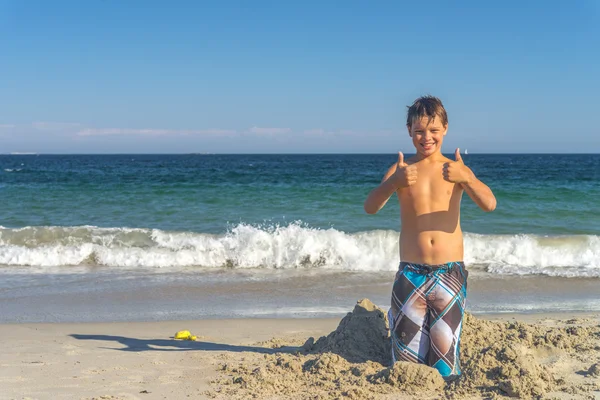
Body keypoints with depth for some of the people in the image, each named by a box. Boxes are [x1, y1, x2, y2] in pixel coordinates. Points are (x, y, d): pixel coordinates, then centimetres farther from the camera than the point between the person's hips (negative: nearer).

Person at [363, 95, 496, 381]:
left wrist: (466, 178, -30)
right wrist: (394, 183, -30)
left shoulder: (454, 168, 4)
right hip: (410, 273, 0)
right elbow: (370, 207, -11)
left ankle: (446, 381, 27)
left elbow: (489, 205, -11)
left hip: (450, 272, 0)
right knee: (407, 359, 1)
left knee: (444, 346, 1)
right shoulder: (401, 169, 3)